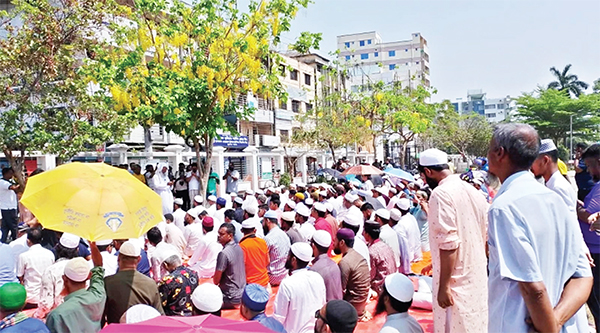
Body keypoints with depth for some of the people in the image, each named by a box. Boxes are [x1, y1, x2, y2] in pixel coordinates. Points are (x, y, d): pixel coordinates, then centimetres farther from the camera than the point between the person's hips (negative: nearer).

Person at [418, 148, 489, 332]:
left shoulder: (441, 193, -17)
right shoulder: (473, 191, 9)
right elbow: (486, 236, 16)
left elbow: (448, 243, -23)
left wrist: (444, 285, -18)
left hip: (457, 282, -8)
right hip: (477, 278, 8)